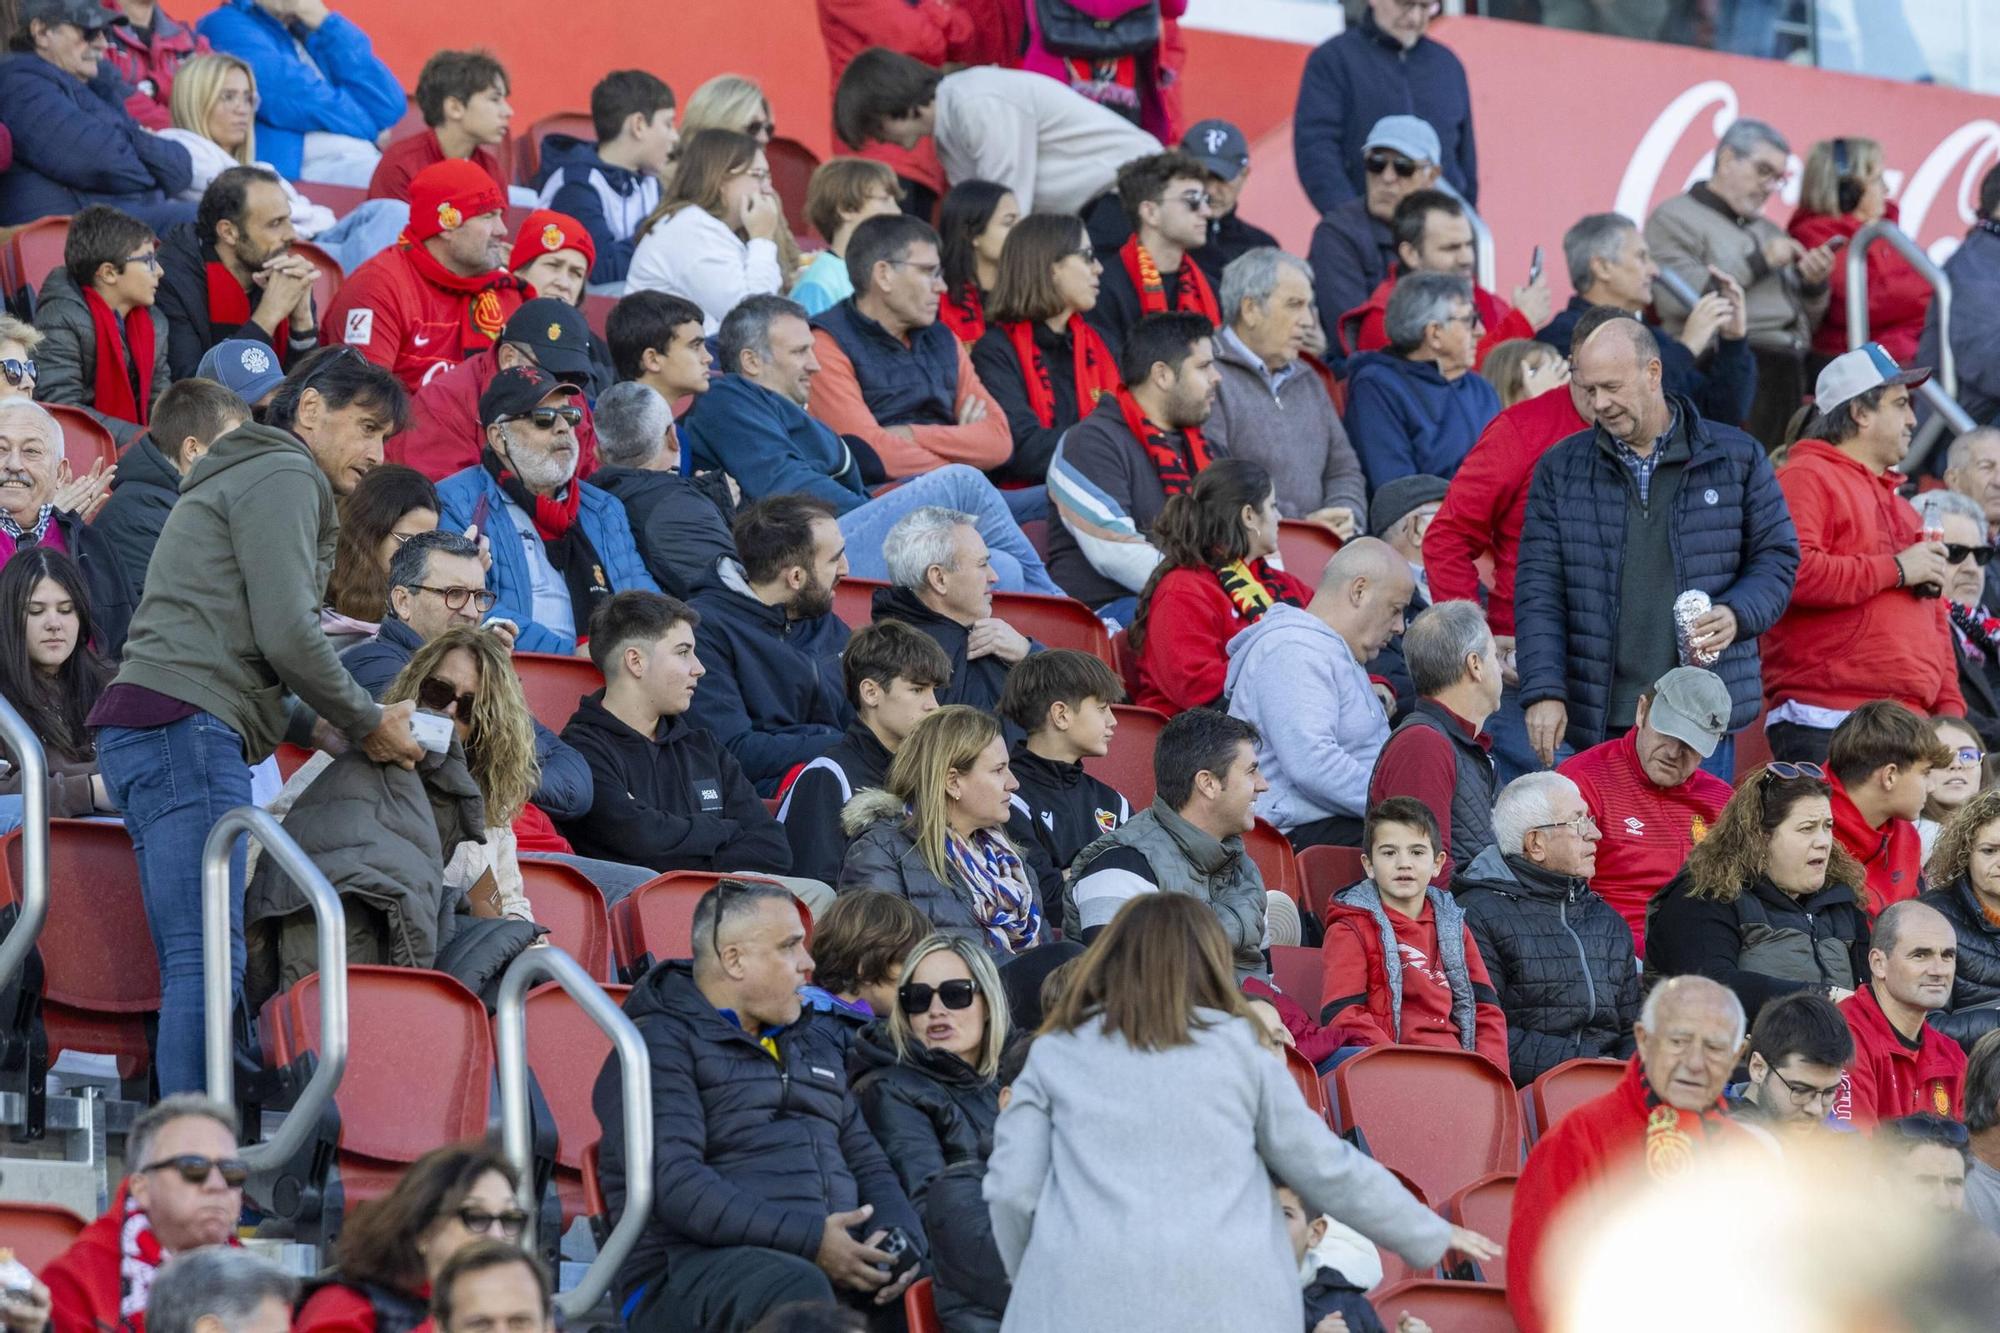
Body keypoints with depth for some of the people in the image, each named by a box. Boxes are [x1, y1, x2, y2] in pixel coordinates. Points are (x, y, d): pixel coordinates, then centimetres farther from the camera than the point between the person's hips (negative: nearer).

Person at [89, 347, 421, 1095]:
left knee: (196, 964, 6)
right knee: (208, 958, -17)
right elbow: (287, 634, -11)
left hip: (147, 727, 11)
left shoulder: (243, 478, 31)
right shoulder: (284, 478, -1)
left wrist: (315, 727, 18)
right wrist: (368, 725, 2)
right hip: (187, 727, -11)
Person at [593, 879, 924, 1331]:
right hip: (699, 1261, -7)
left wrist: (897, 1239, 3)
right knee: (799, 1290, -40)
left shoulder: (815, 1040, 28)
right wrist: (809, 1239, -19)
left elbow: (867, 1161, 27)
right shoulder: (659, 1046, 2)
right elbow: (672, 1183, -13)